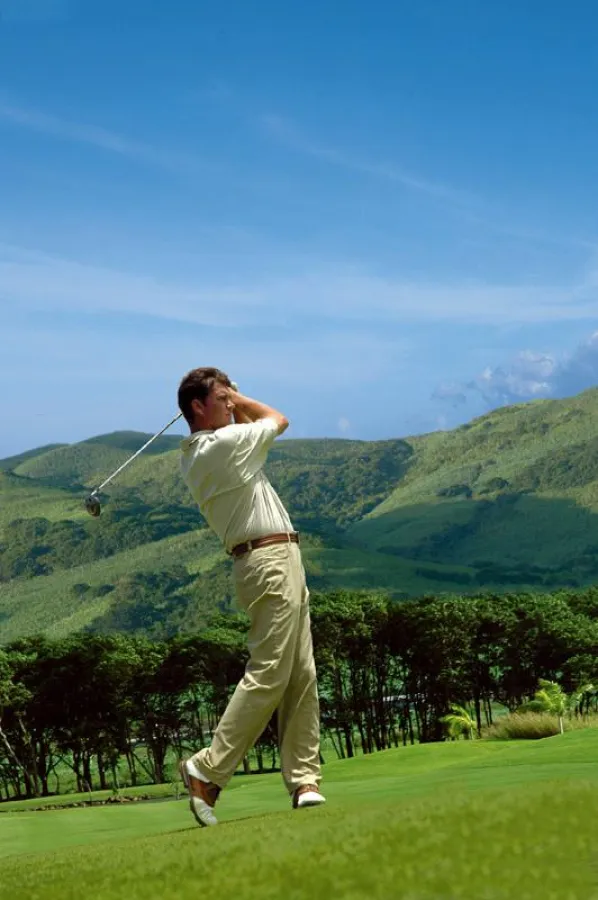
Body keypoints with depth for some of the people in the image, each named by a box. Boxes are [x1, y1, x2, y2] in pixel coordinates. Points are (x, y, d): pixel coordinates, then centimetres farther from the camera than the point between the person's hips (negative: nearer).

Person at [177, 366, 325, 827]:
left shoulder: (195, 456, 14)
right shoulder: (223, 444, -14)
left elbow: (250, 423, 32)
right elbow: (278, 420, 6)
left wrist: (231, 400, 17)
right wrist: (236, 399, 18)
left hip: (280, 563, 10)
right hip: (271, 561, -10)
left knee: (302, 678, 7)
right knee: (267, 676, -11)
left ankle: (304, 783, 5)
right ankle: (208, 770, -8)